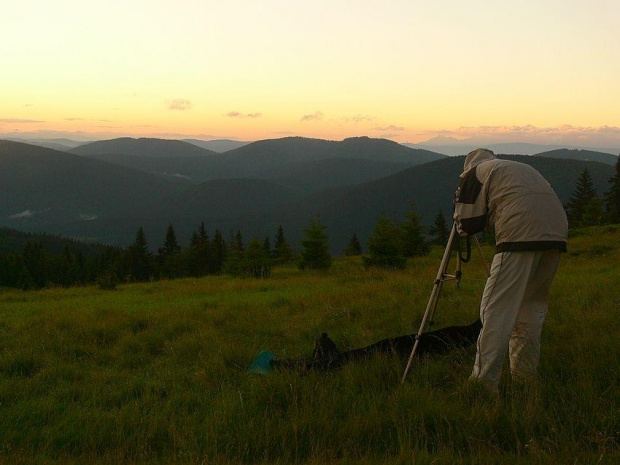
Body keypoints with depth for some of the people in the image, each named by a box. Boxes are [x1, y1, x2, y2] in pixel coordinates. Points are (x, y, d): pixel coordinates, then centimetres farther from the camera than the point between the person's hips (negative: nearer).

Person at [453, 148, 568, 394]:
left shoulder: (476, 172, 14)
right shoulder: (525, 168, 34)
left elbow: (467, 224, 8)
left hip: (520, 236, -7)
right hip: (556, 234, 7)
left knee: (496, 309, -5)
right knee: (532, 305, 18)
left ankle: (484, 381, -9)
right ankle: (525, 374, 23)